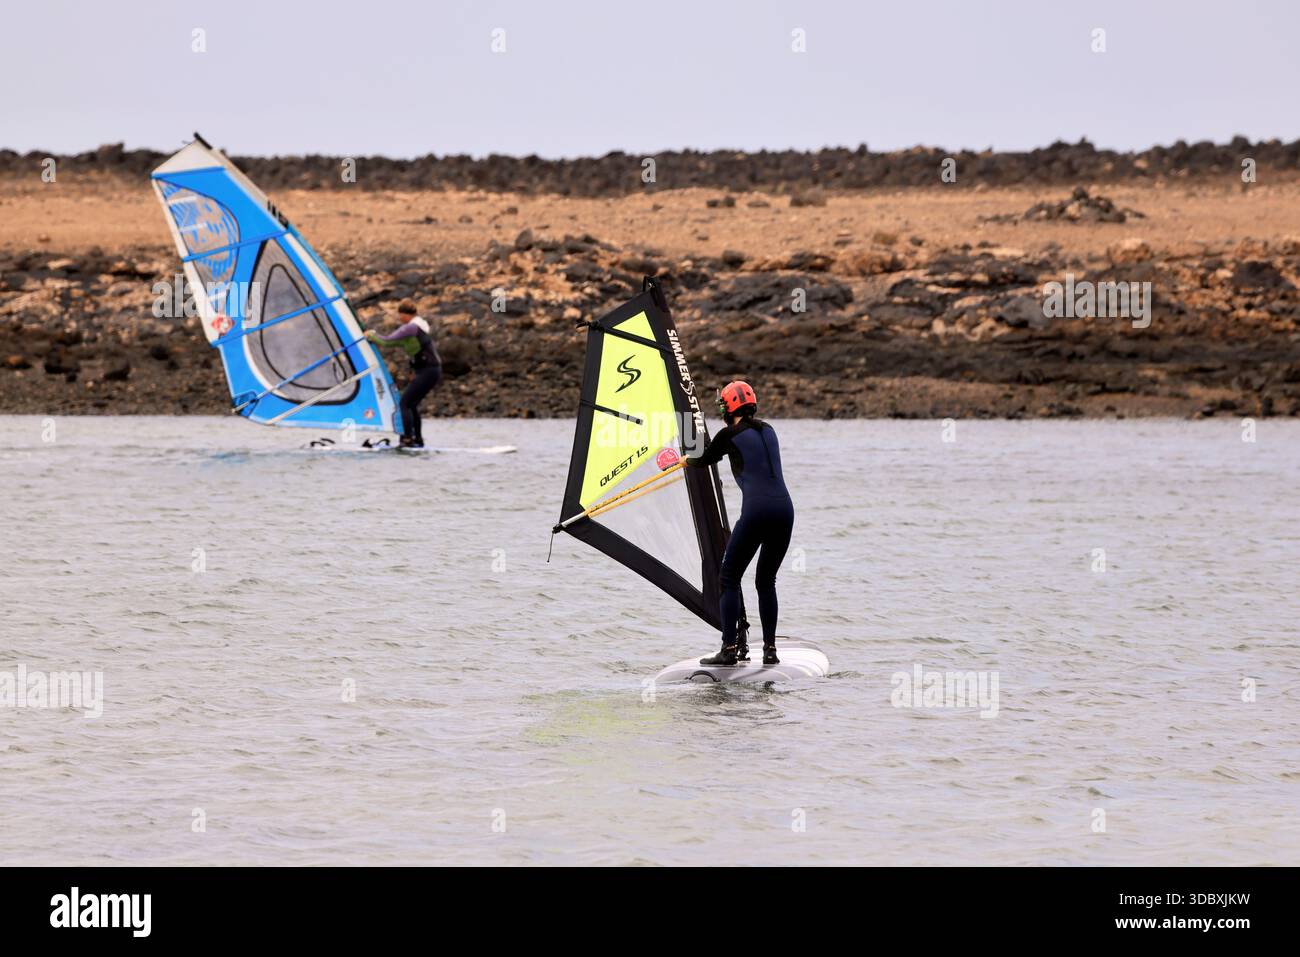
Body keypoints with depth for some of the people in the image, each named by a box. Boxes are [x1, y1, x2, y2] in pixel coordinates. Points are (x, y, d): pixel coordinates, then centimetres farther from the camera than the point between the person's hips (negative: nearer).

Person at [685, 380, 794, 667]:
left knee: (729, 579, 5)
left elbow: (703, 462, 19)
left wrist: (687, 461, 43)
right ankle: (770, 651, 11)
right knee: (766, 581, 17)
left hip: (757, 511, -6)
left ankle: (728, 650, -3)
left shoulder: (730, 435, 1)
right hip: (784, 509, 6)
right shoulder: (768, 431, 19)